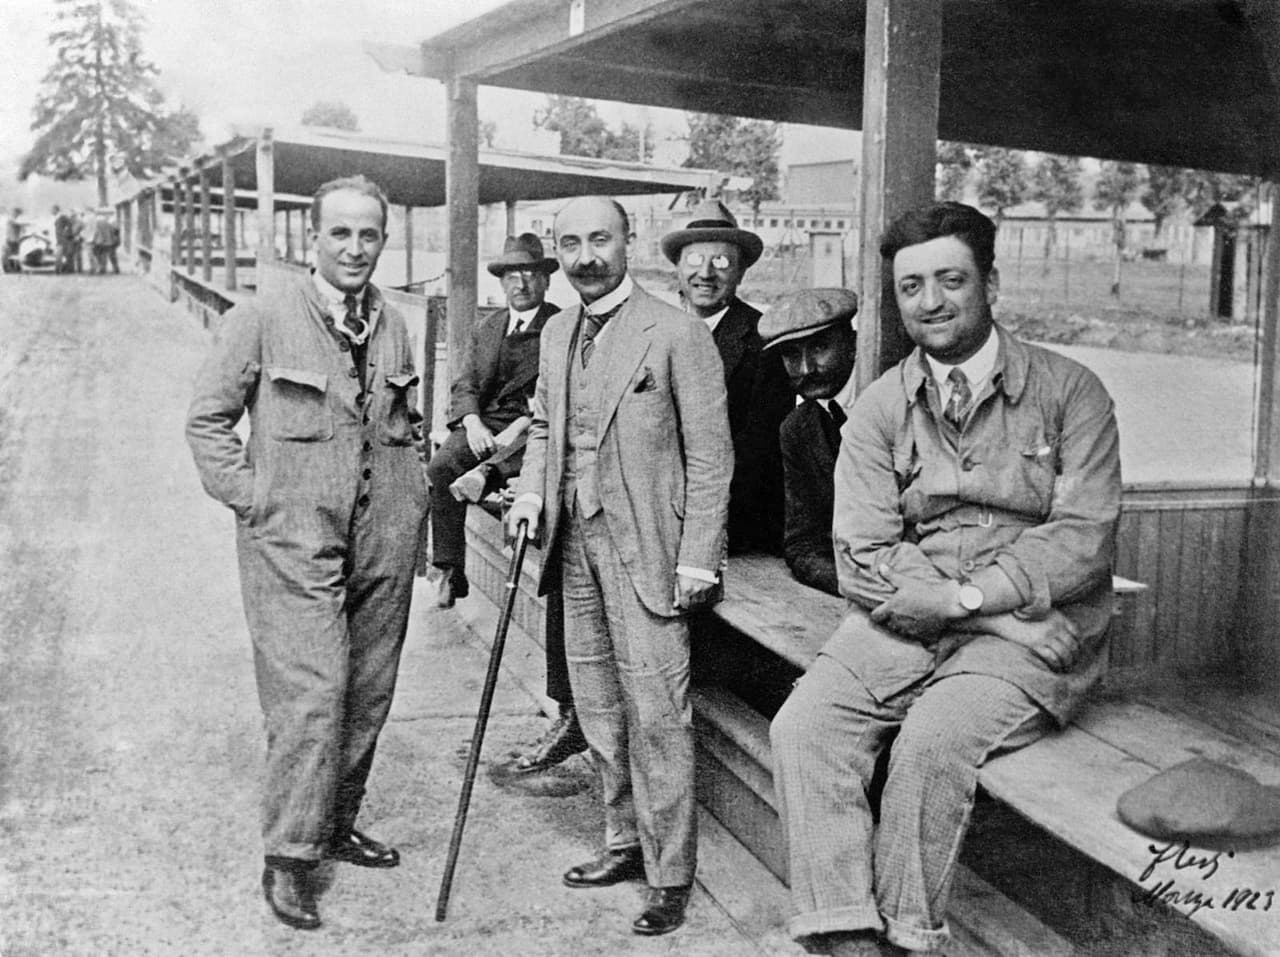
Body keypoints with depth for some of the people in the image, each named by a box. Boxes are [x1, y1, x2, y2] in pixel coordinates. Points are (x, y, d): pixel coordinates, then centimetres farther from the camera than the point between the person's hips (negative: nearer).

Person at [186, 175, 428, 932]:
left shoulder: (395, 328, 8)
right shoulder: (263, 320, -7)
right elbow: (208, 419, -1)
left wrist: (415, 493, 10)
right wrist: (249, 497, -7)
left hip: (384, 544, 5)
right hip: (294, 543, -5)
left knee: (368, 697, 12)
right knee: (311, 696, -10)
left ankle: (336, 824, 30)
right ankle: (289, 857, 4)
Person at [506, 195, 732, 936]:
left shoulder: (678, 334, -10)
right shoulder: (558, 332, 12)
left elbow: (710, 456, -11)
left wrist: (697, 562, -14)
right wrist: (532, 491, 5)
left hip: (645, 550, -7)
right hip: (576, 542, 7)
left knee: (656, 715, -4)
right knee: (599, 710, 15)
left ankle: (671, 876, 10)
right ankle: (626, 842, 31)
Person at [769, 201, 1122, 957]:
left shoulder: (1069, 391, 1)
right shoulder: (879, 409, 8)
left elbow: (1085, 537, -6)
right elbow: (863, 556, 0)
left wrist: (974, 593, -15)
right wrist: (959, 601, -13)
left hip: (1030, 635, -3)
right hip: (902, 627, 3)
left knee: (934, 737, -29)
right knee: (803, 728, -21)